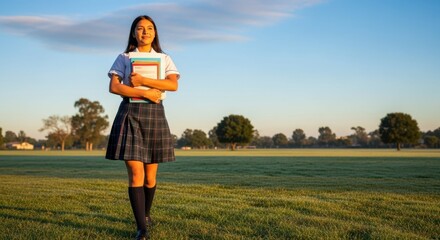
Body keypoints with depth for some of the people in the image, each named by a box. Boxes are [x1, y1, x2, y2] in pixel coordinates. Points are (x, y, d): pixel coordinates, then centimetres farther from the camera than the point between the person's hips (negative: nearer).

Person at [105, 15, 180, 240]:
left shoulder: (164, 59, 12)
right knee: (136, 173, -11)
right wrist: (145, 93, -13)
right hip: (129, 114, -2)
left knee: (150, 176, 6)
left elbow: (173, 85, -6)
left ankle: (146, 213, 32)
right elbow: (114, 87, -5)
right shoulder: (124, 58, 9)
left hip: (154, 114, 2)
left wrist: (143, 80, -13)